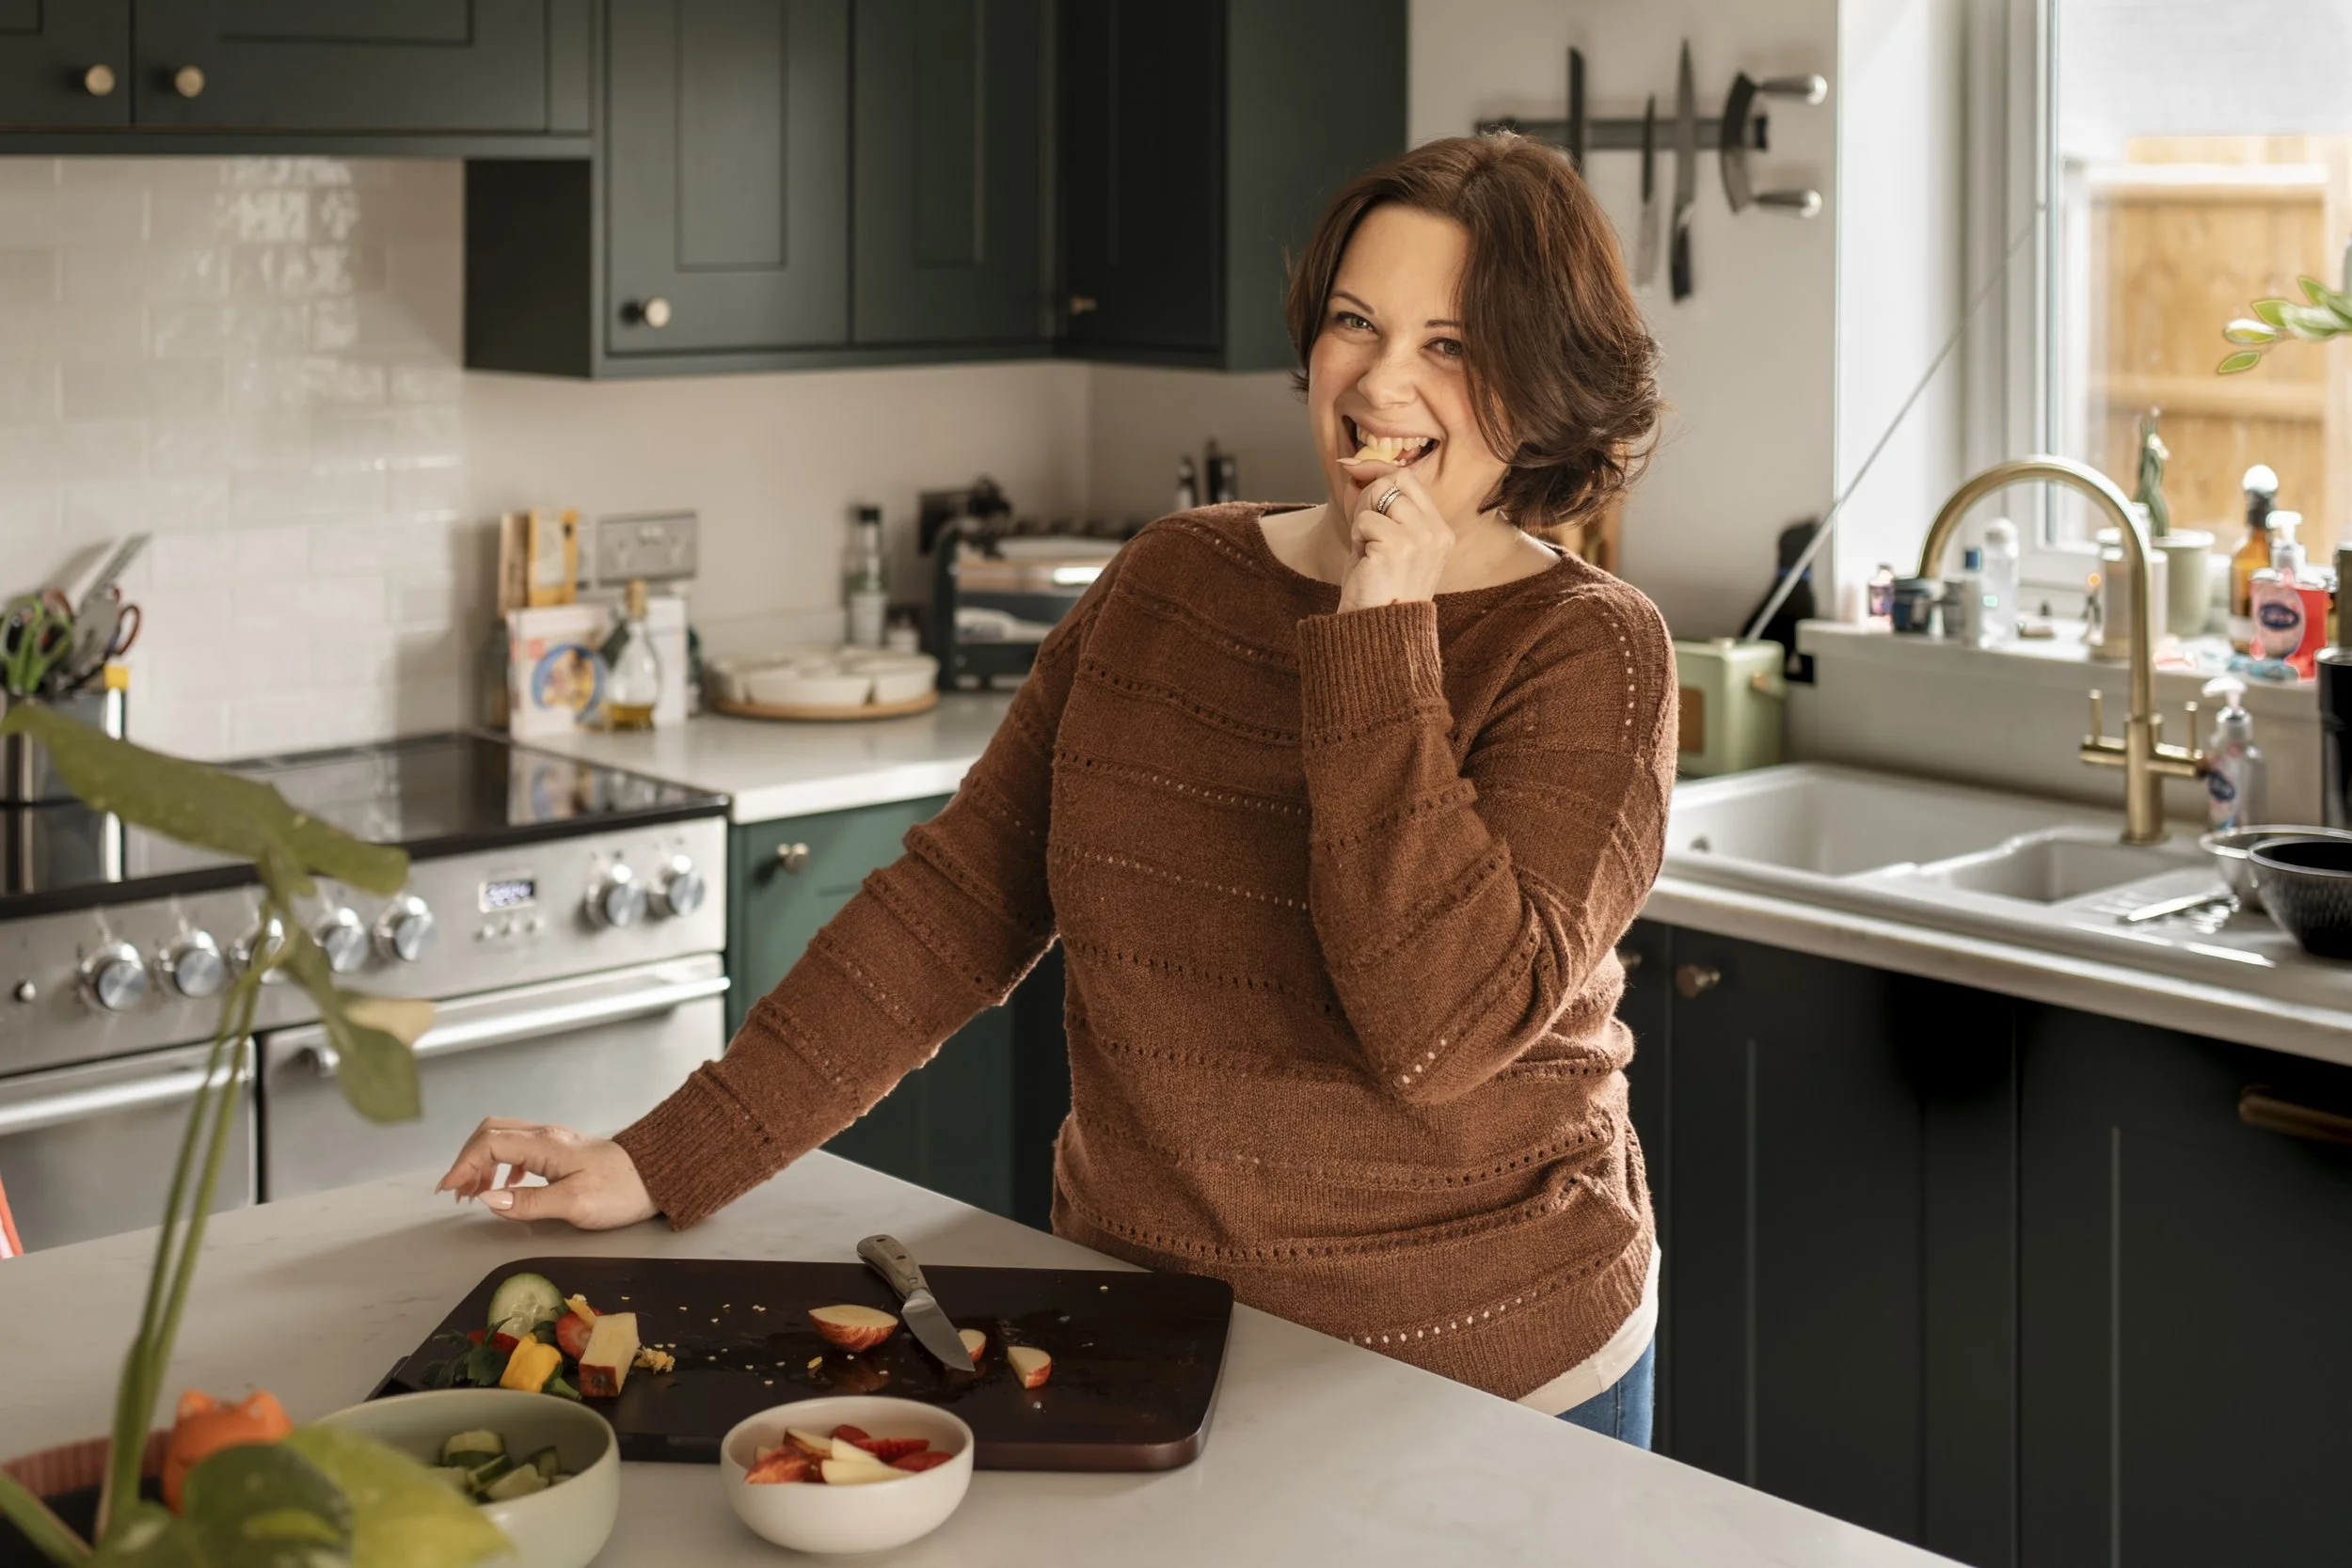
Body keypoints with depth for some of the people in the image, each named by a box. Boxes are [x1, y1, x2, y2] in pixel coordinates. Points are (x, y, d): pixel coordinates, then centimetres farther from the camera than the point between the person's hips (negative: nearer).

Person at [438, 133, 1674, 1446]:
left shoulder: (1586, 652, -13)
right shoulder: (1168, 582, 2)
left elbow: (1441, 1032, -26)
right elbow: (960, 899, 1)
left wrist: (1381, 640, -26)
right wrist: (669, 1160, -4)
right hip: (1142, 1343, 5)